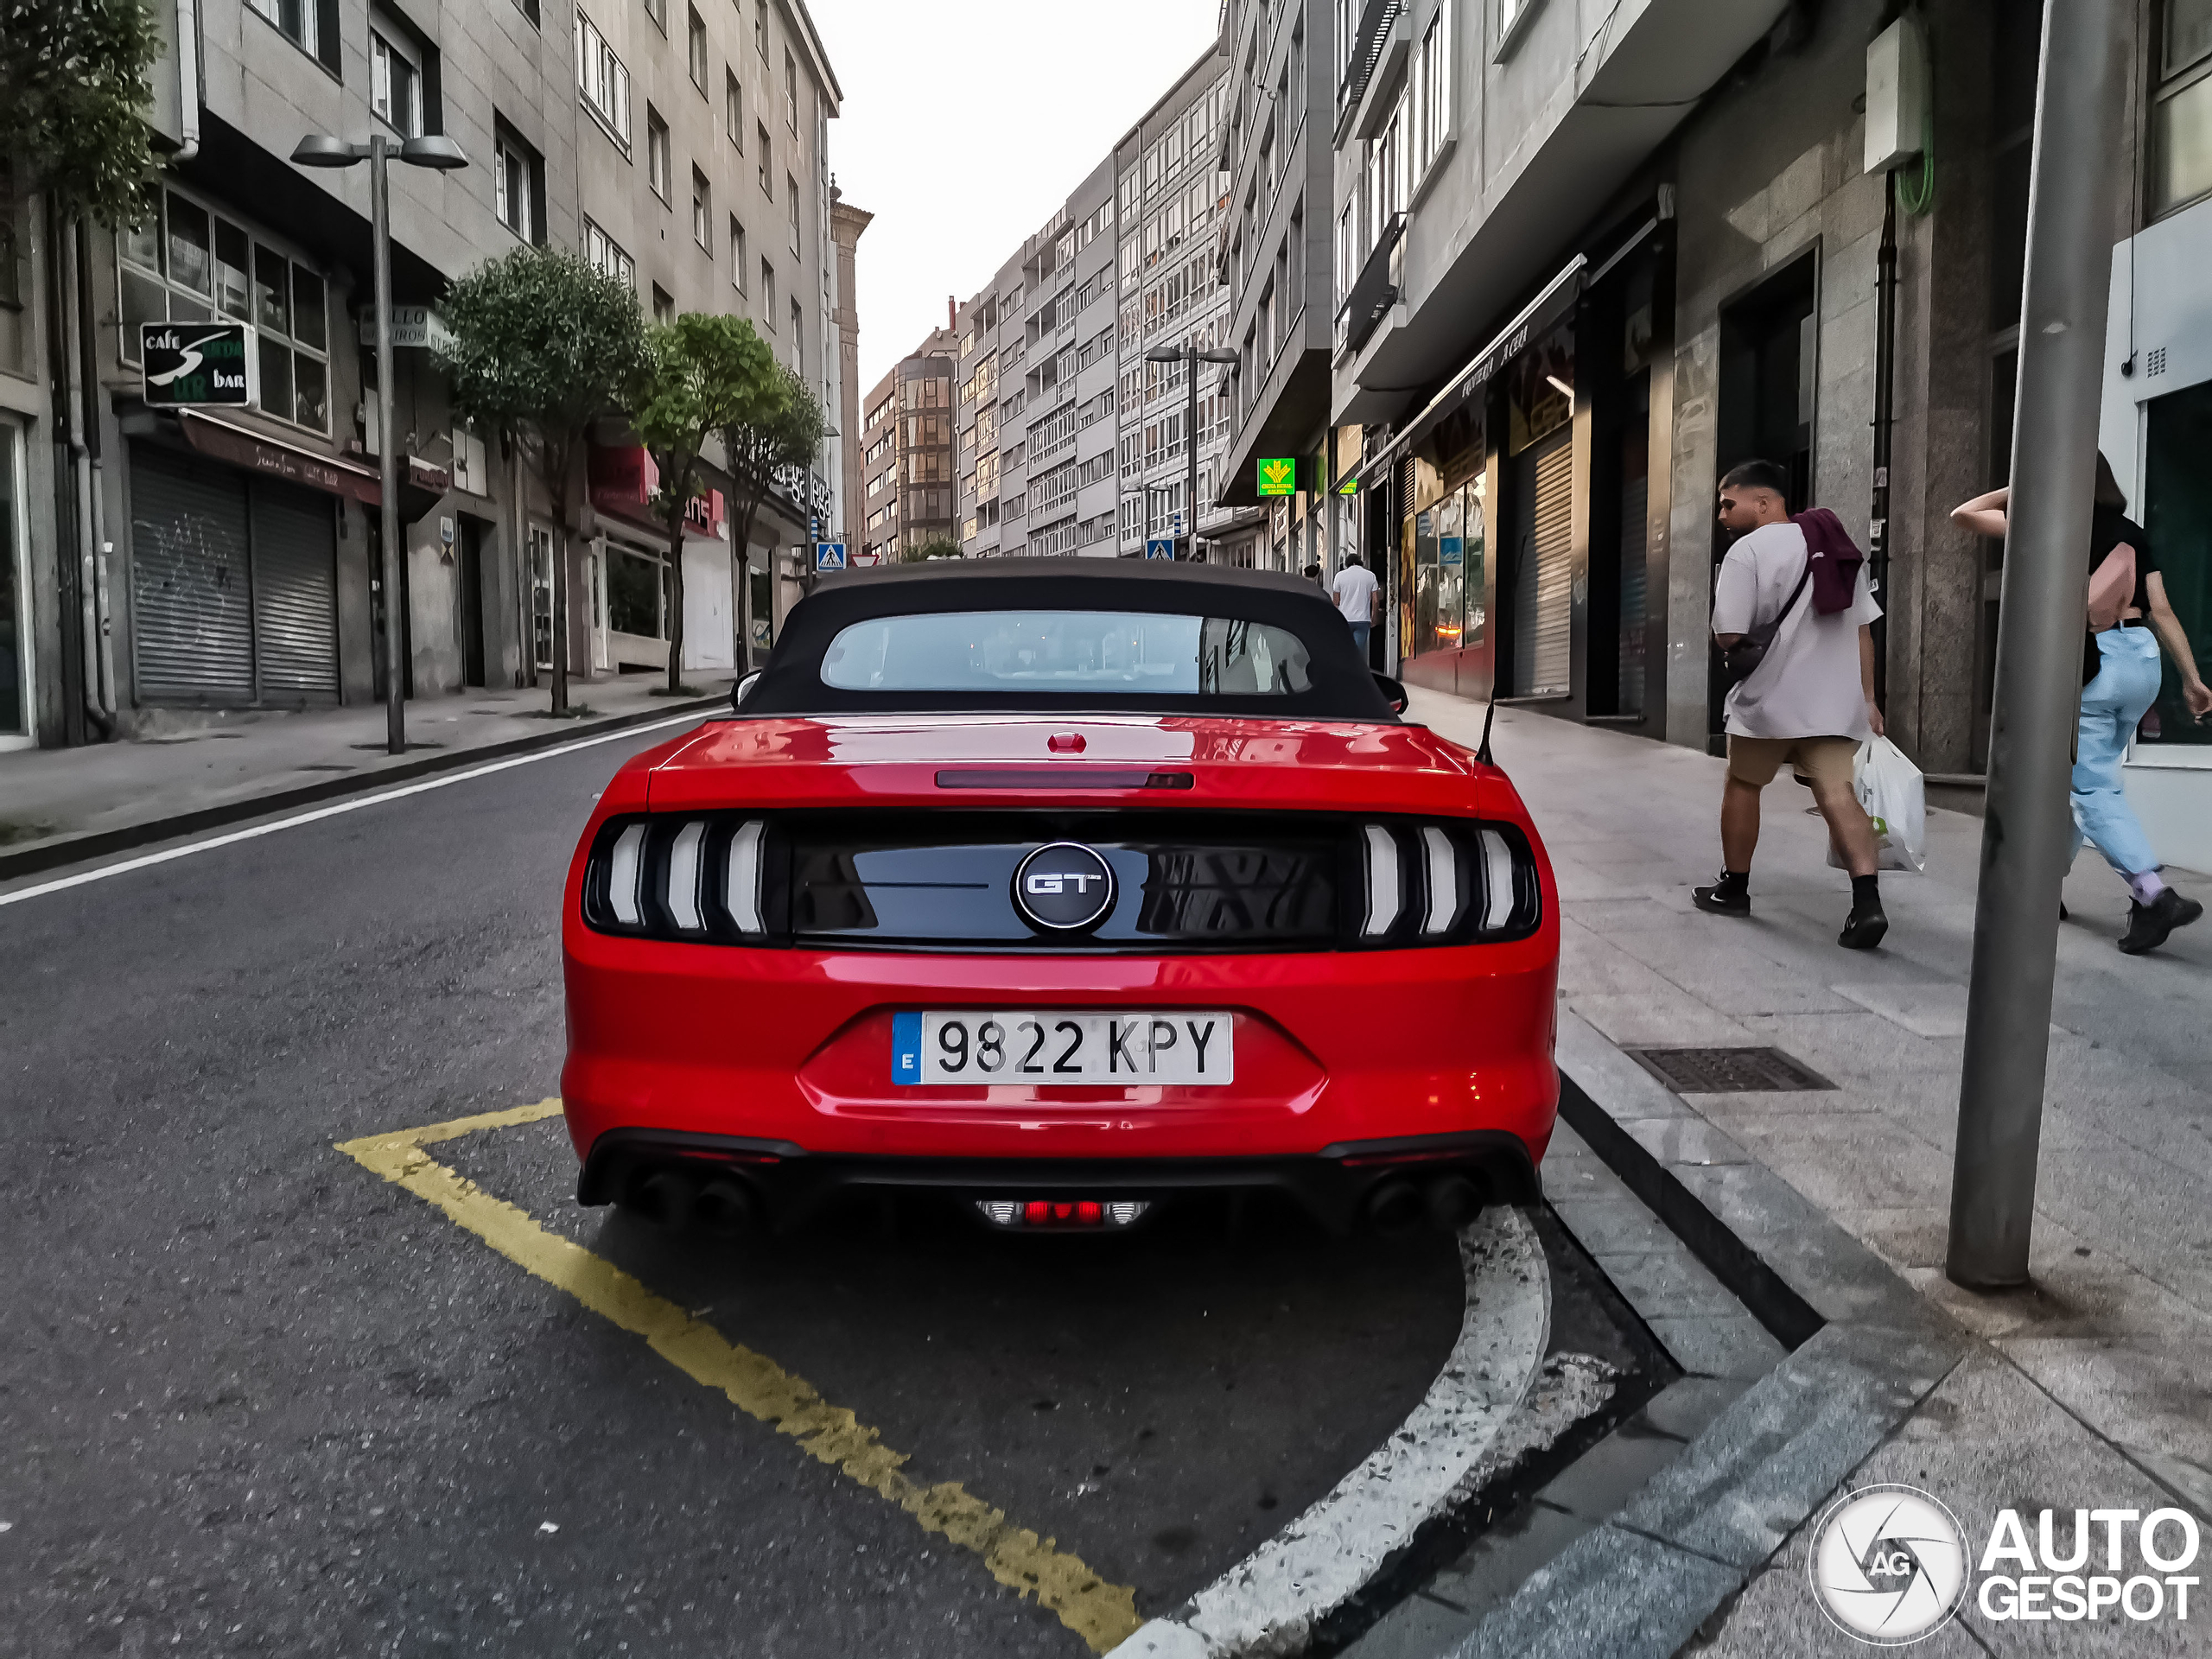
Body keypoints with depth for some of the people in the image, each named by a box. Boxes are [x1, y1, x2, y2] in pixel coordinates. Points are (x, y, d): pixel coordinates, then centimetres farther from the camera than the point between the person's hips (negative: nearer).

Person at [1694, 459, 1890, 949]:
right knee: (1837, 793, -2)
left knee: (1742, 785, 14)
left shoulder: (1747, 551, -9)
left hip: (1770, 698, -5)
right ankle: (1868, 899, -19)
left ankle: (1734, 888, 25)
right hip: (1836, 701, 5)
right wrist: (1867, 699, 17)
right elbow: (1862, 629, 14)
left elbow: (1728, 637, -15)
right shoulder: (1838, 548, 14)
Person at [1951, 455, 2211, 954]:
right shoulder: (2133, 533, 13)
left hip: (2088, 661, -6)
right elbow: (2161, 610, 8)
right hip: (2143, 658, 6)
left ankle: (2154, 895, -16)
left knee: (2094, 788, -3)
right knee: (2088, 777, 18)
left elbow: (1963, 514, 2)